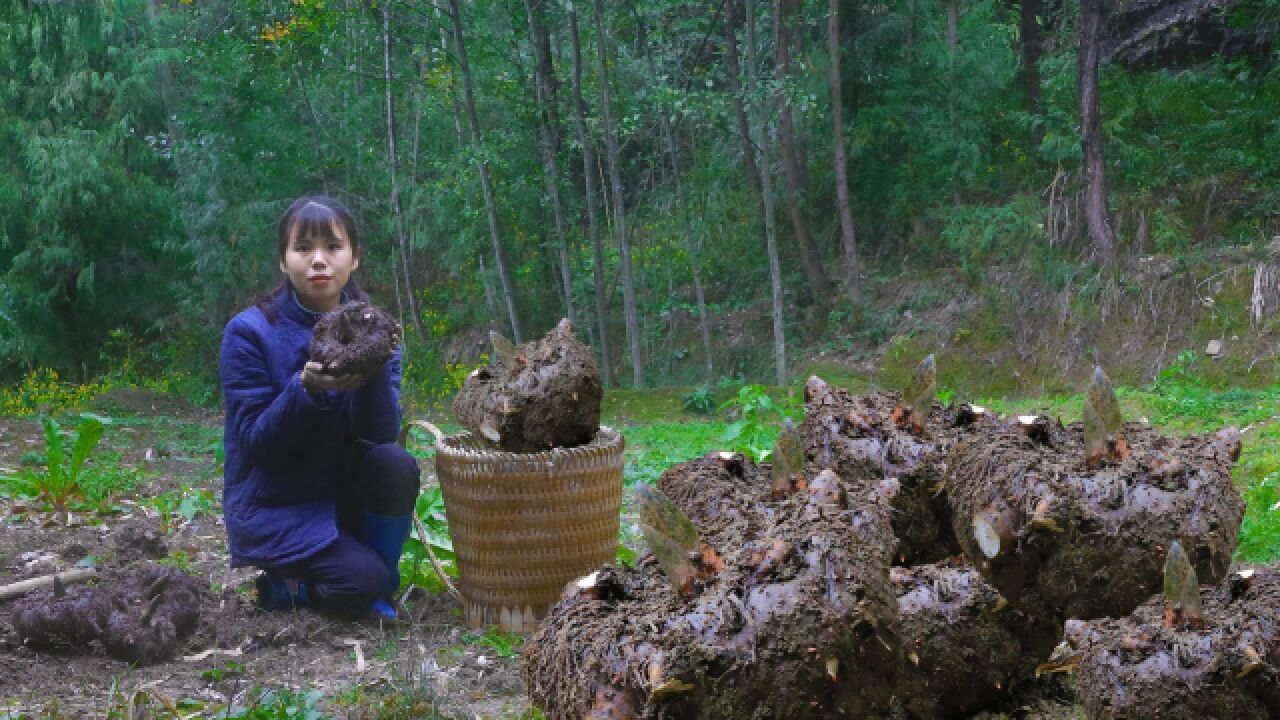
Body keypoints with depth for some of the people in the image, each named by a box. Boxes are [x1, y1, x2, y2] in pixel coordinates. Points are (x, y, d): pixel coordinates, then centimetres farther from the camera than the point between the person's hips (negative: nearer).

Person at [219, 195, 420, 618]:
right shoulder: (249, 333, -12)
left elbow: (382, 435, -13)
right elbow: (256, 443, -16)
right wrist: (307, 388, -33)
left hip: (343, 495, 4)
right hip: (273, 506, -4)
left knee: (395, 464, -27)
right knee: (359, 581, -26)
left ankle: (378, 587, -5)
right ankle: (275, 581, 5)